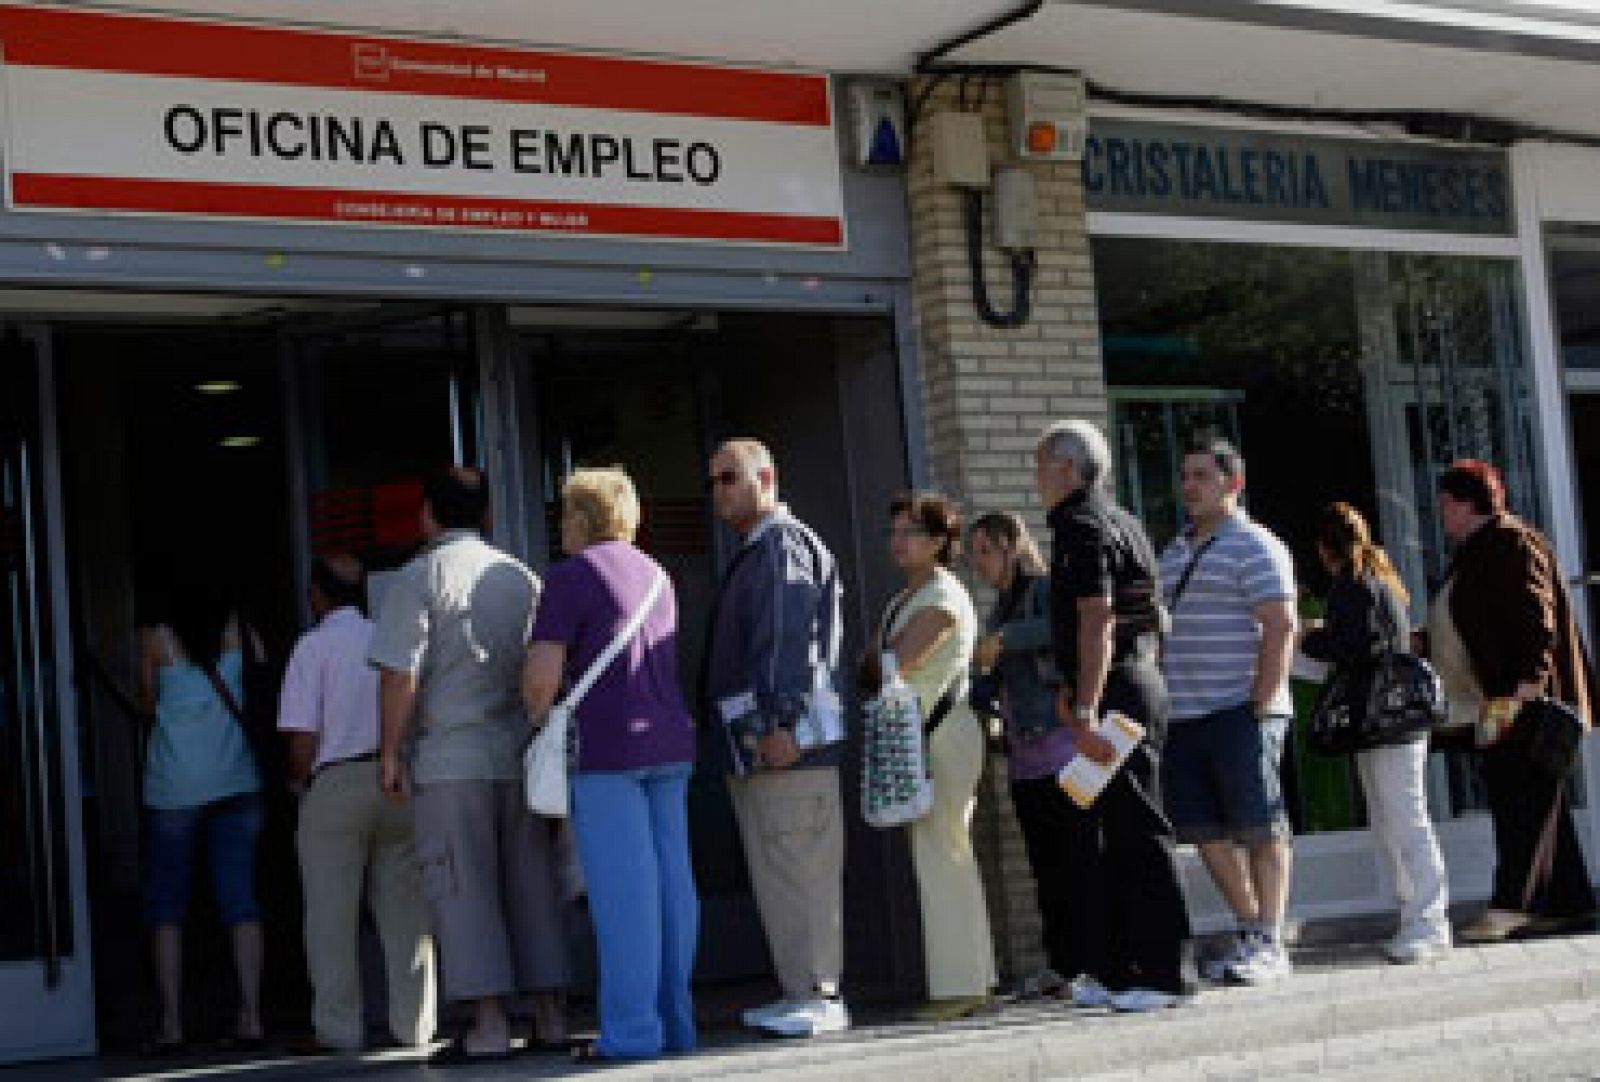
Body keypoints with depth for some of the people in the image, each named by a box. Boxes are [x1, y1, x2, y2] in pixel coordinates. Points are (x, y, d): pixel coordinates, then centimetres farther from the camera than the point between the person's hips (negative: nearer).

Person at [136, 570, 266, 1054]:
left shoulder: (156, 640, 1)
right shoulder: (241, 633, 5)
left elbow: (148, 702, 11)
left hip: (175, 786, -2)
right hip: (238, 780, 2)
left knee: (166, 905, 5)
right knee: (240, 900, 4)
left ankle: (171, 1022, 0)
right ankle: (251, 1015, -2)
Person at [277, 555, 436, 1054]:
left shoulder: (313, 646, -4)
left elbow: (304, 738, -8)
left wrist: (301, 780, 9)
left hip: (336, 783, -4)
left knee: (331, 913, 4)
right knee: (404, 907, 9)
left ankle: (339, 1027, 4)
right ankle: (414, 1022, 10)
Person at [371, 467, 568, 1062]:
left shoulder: (416, 578, -4)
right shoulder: (522, 576, 12)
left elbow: (400, 674, -11)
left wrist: (390, 752, -4)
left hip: (450, 762, -5)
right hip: (522, 757, 5)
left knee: (462, 890, -2)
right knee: (531, 885, 10)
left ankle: (489, 1026, -5)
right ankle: (549, 1017, 10)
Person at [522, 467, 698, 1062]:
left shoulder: (570, 577, -7)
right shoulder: (656, 575, 18)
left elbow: (543, 674, -13)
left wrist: (537, 723, 5)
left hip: (607, 749, -7)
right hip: (670, 744, 7)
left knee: (622, 890, -7)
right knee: (670, 882, 6)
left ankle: (631, 1030, -6)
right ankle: (674, 1021, 9)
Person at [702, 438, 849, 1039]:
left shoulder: (783, 544, -7)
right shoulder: (752, 554, 25)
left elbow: (788, 638, -19)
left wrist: (780, 721, -26)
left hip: (787, 742, -11)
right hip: (753, 745, 11)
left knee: (799, 872, -10)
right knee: (777, 875, 12)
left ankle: (818, 997, -8)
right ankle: (801, 992, 16)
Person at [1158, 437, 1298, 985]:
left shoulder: (1255, 547, -5)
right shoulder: (1174, 553, 20)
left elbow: (1280, 627, -13)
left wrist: (1261, 704, -19)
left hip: (1240, 712, -8)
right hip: (1183, 715, 8)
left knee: (1259, 828, -3)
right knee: (1205, 831, 8)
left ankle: (1268, 944, 1)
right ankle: (1251, 929, 18)